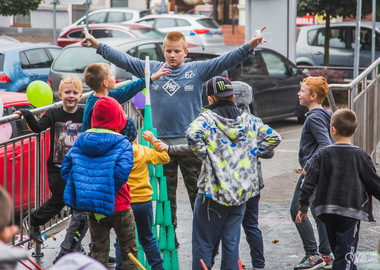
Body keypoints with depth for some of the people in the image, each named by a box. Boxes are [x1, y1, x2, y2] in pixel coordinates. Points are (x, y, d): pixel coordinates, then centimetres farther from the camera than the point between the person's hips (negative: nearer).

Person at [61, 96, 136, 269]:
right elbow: (122, 172, -24)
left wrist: (84, 187, 6)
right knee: (129, 250, 11)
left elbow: (65, 169, -1)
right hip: (119, 207, -4)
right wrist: (111, 190, -8)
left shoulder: (81, 141, 1)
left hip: (92, 209, 4)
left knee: (98, 250, 12)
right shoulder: (122, 144, -12)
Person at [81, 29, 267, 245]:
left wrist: (250, 46, -19)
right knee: (166, 193, 9)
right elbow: (123, 59, 14)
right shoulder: (151, 69, 9)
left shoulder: (197, 70, 2)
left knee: (197, 192, 0)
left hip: (190, 143, -2)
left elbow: (227, 60, -6)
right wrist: (98, 45, 13)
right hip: (161, 142, 2)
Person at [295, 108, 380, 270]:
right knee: (345, 252, -4)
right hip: (351, 210, -3)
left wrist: (303, 206, 9)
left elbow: (310, 181, 0)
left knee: (337, 249, 19)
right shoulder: (360, 155, -7)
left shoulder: (324, 154, 0)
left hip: (327, 211, 3)